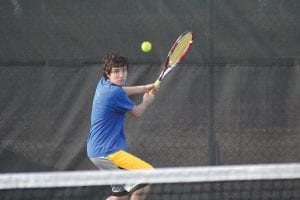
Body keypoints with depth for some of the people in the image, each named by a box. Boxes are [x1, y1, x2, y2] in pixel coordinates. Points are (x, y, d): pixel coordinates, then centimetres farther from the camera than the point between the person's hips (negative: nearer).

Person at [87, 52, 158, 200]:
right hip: (108, 151, -10)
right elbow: (137, 112, -3)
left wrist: (144, 88, 27)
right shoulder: (115, 93, -19)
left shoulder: (103, 84, 8)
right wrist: (147, 101, 18)